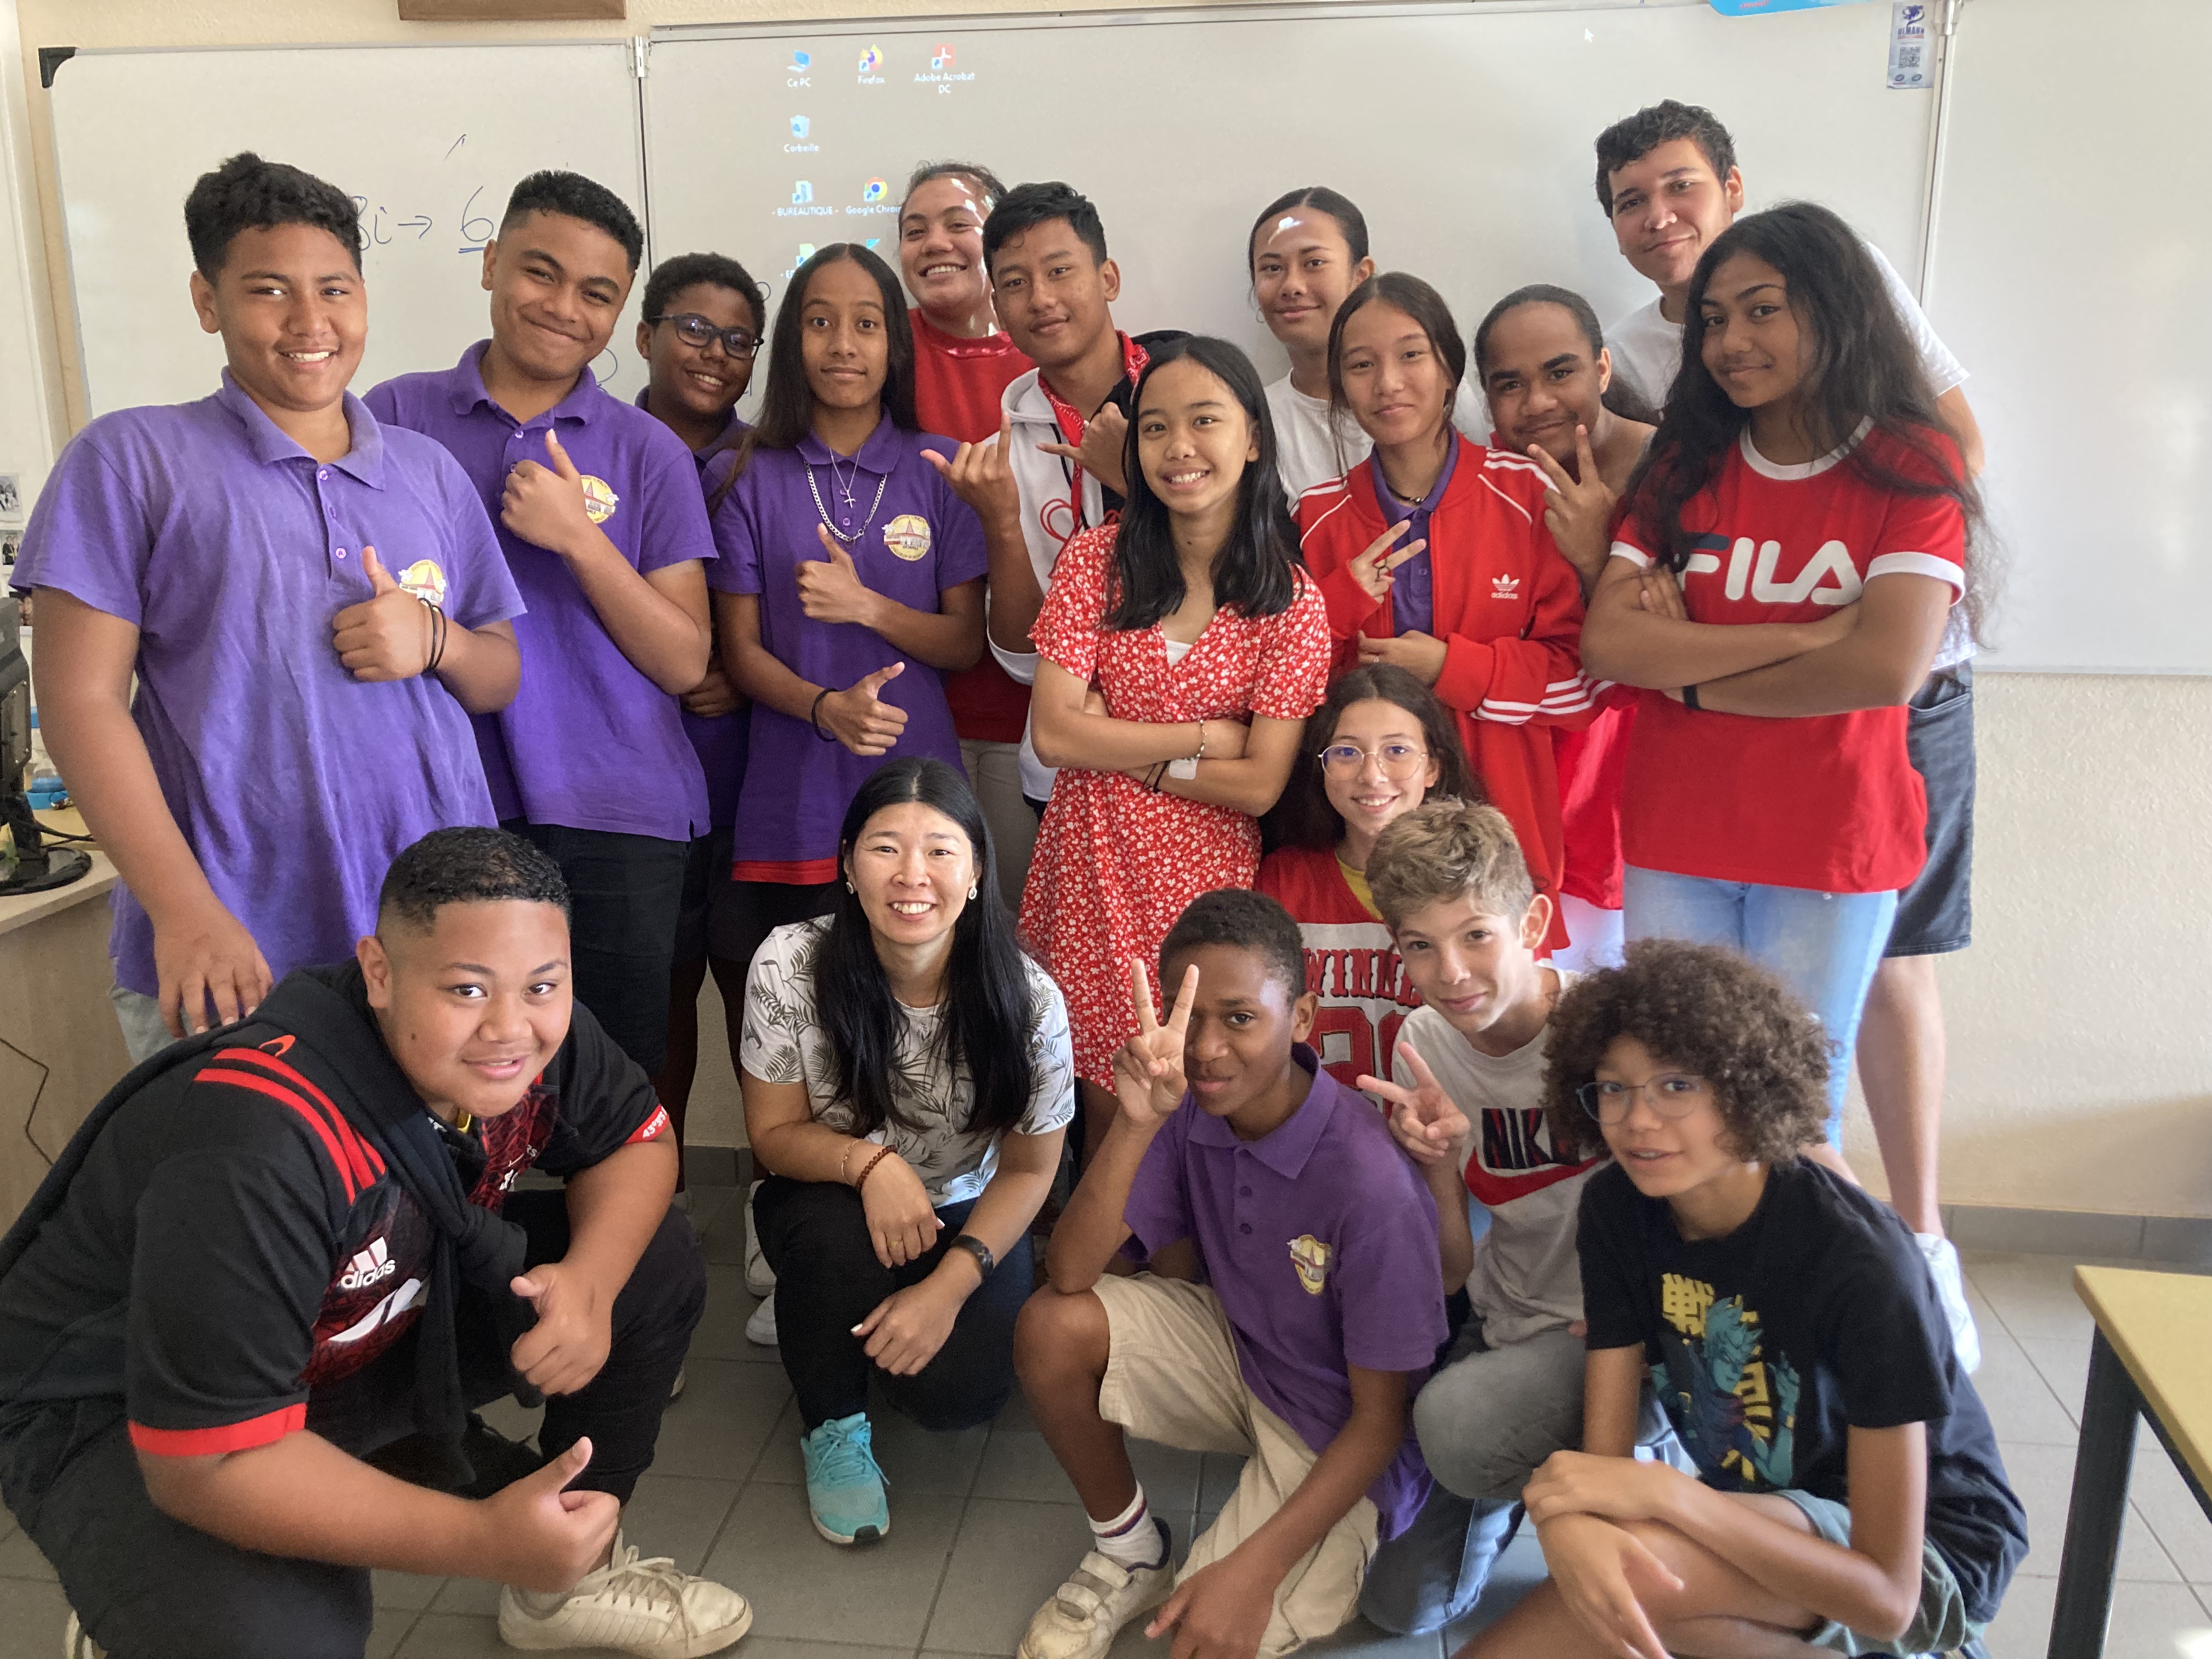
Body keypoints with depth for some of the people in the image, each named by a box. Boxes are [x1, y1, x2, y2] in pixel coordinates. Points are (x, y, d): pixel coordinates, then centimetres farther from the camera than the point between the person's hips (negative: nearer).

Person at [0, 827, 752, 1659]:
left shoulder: (534, 1031, -18)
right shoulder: (257, 1151, -38)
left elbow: (638, 1139, -2)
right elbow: (211, 1459, -35)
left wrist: (589, 1279, -23)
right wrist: (485, 1540, -37)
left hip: (371, 1329, 7)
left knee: (659, 1269, -5)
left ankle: (573, 1574, 13)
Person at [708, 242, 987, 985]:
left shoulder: (940, 472, 4)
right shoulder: (753, 480, 4)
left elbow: (966, 643, 3)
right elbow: (742, 650, 3)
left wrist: (865, 606, -14)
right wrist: (825, 708, -16)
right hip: (793, 803, 0)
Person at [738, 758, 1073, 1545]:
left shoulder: (1027, 999, -21)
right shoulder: (789, 966, -21)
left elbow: (1029, 1168, -9)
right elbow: (774, 1133, -11)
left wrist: (951, 1283, -23)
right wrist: (869, 1161, -32)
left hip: (967, 1221, 1)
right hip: (825, 1208, 0)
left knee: (960, 1389, -23)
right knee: (837, 1233, -35)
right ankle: (832, 1424, -3)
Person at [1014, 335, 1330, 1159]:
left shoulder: (1291, 598, -4)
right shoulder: (1098, 558, -1)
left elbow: (1259, 785, -9)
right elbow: (1054, 734, -8)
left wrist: (1120, 747, -9)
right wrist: (1204, 736, -8)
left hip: (1205, 876, -1)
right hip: (1091, 871, 1)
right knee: (1106, 1105, 7)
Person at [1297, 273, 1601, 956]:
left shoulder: (1529, 495, -2)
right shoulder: (1319, 517, 5)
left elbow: (1585, 675, -2)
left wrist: (1452, 668, -14)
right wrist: (1341, 603, -9)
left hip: (1500, 819, -1)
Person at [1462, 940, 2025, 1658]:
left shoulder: (1860, 1263, -28)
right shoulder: (1616, 1208, -11)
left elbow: (1887, 1596, -26)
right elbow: (1604, 1455, -13)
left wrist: (1665, 1492, -37)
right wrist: (1569, 1522, -37)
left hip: (1925, 1552, -5)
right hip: (1751, 1517, 6)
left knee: (1642, 1557, -32)